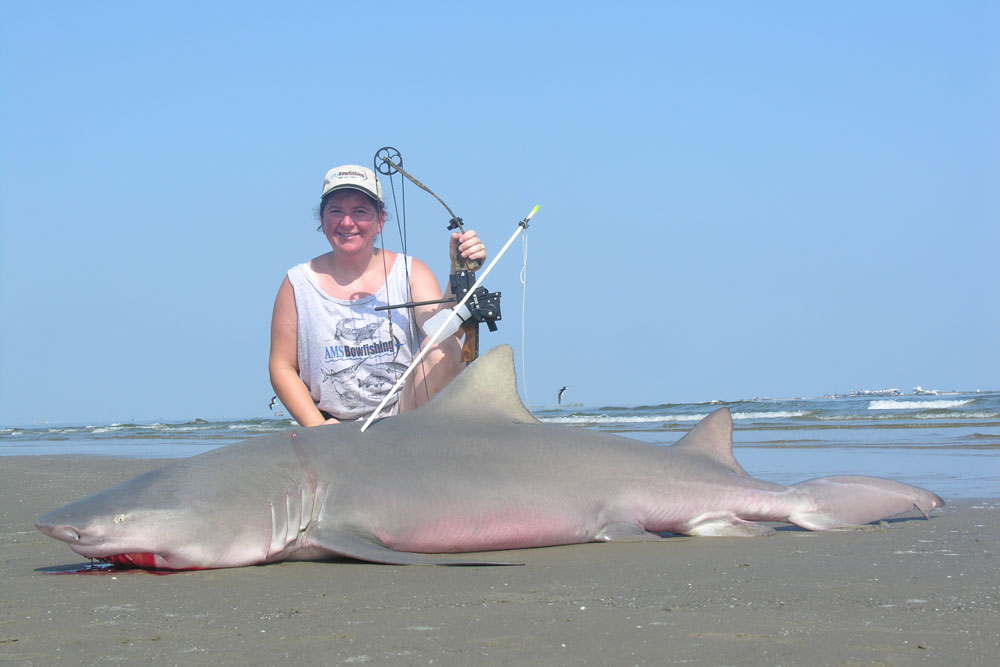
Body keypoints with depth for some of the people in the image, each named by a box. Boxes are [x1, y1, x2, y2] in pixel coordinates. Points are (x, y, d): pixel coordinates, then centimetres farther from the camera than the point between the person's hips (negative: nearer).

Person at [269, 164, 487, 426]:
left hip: (406, 416, 2)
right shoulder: (298, 284, 3)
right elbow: (282, 367, 4)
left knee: (445, 348, -24)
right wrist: (318, 429, -8)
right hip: (337, 431, -2)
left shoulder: (410, 272, 4)